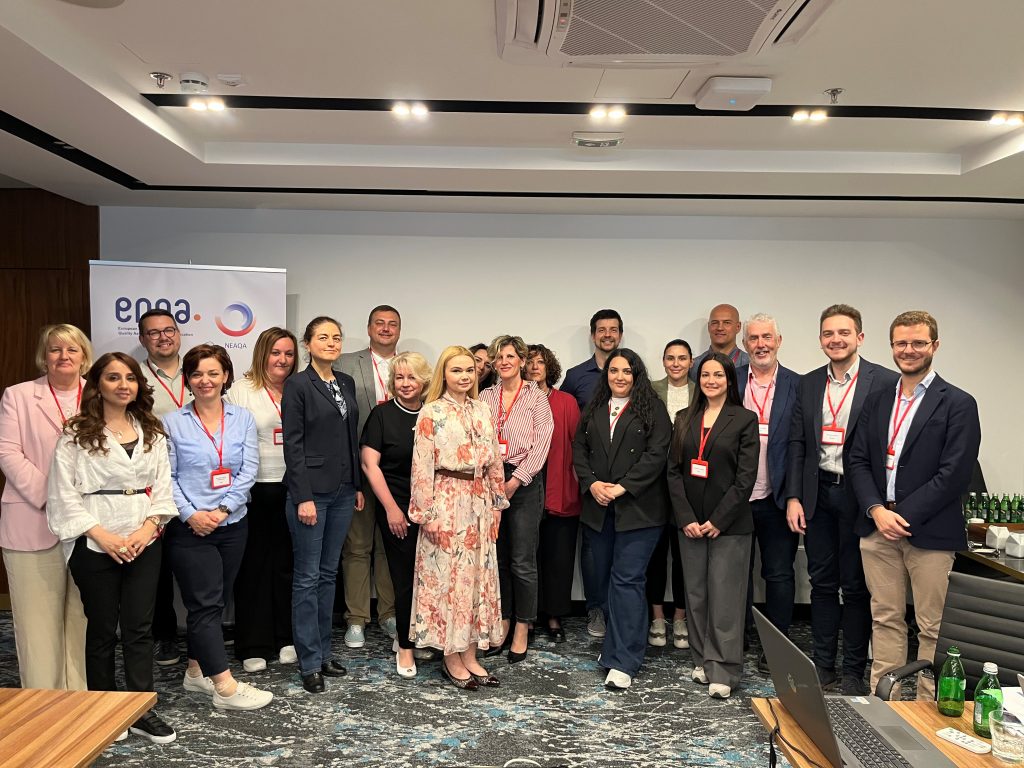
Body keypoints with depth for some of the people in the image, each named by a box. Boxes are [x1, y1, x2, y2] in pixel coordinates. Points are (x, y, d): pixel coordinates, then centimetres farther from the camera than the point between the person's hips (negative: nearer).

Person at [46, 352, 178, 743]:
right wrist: (103, 536, -14)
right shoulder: (77, 434, -3)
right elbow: (64, 494, -7)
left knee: (139, 626, 6)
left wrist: (147, 528, -9)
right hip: (95, 545, -3)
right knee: (102, 628, 9)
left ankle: (141, 710, 14)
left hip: (145, 543, 3)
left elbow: (162, 486, 6)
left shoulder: (152, 432, 8)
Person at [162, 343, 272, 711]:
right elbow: (167, 476, -5)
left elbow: (248, 472, -2)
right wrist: (189, 514, -16)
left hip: (232, 525, 3)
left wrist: (222, 509, -12)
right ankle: (226, 687, -2)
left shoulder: (243, 419, 4)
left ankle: (196, 670, 29)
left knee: (214, 602, 13)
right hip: (189, 527, -3)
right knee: (206, 604, -4)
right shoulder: (173, 422, -1)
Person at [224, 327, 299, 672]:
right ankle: (253, 646, 16)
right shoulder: (242, 390, 0)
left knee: (287, 563, 10)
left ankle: (286, 639, 23)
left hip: (292, 489, 3)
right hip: (255, 490, -3)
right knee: (254, 566, 5)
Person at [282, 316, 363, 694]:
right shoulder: (297, 385, -7)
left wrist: (358, 485, 12)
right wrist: (303, 496, -16)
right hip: (310, 490, -6)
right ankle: (310, 662, 11)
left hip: (342, 491, 6)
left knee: (329, 573, 14)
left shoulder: (346, 383, 11)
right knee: (308, 577, 2)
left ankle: (324, 650, 25)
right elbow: (293, 444, -11)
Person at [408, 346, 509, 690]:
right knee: (447, 576, 1)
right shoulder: (431, 412, -6)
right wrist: (427, 513, -11)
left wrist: (497, 503, 11)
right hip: (447, 502, -6)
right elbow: (422, 466, -9)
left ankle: (470, 654, 21)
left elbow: (494, 461, 13)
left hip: (479, 503, 6)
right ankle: (451, 658, 14)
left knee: (478, 576, 9)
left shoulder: (482, 410, 10)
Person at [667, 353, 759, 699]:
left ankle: (723, 671, 5)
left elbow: (746, 477, -7)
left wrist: (718, 521, -11)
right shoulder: (685, 419, 9)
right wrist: (686, 518, -5)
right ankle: (701, 661, 21)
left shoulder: (744, 420, -2)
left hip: (729, 524, -4)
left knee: (725, 597, -2)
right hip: (690, 522, 4)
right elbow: (674, 471, 5)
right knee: (696, 593, 9)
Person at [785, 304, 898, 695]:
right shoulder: (808, 384, 8)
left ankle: (853, 671, 21)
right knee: (822, 583, 13)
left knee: (856, 587, 8)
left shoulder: (885, 382, -6)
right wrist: (793, 497, 1)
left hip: (859, 497, -4)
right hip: (818, 494, 4)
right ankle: (823, 666, 25)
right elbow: (797, 444, 8)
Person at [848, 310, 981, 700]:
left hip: (929, 532, -4)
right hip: (878, 527, 4)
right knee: (885, 619, 12)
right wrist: (877, 510, -7)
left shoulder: (958, 404, -3)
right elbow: (858, 460, 8)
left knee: (931, 627, 4)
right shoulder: (877, 400, 12)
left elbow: (954, 474, -11)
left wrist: (904, 516, -14)